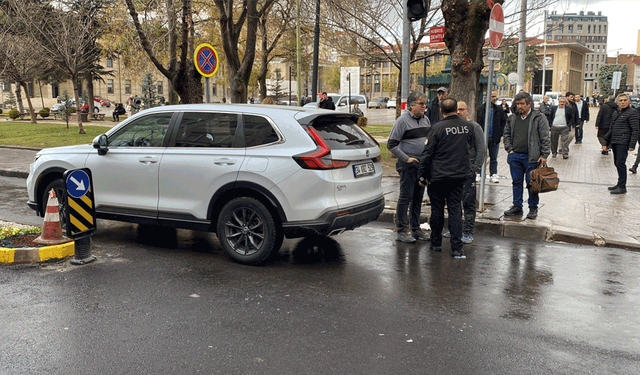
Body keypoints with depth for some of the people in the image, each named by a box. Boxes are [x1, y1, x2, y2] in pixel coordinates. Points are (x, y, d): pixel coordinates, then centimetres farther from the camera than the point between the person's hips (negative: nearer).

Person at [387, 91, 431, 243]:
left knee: (418, 197, 12)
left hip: (423, 163, 7)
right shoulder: (403, 120, -10)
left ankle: (416, 229, 22)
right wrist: (406, 158, -15)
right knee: (406, 197, -4)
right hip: (408, 164, -7)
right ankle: (401, 231, 3)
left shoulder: (425, 119, 11)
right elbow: (392, 145, -12)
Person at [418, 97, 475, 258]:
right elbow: (472, 144, 18)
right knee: (455, 209, 5)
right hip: (459, 175, 3)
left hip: (438, 175, -3)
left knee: (437, 209, 11)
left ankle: (436, 243, 22)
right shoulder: (468, 126, -1)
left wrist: (422, 175, -1)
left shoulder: (438, 127, -12)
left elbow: (428, 153, -9)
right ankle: (456, 247, 0)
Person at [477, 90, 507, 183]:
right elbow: (477, 123, 2)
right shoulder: (480, 109, 1)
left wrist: (500, 133, -3)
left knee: (493, 158, 7)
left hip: (494, 138, 1)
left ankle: (493, 175, 14)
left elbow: (504, 122, 7)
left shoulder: (499, 110, 4)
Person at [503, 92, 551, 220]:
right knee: (517, 182, 10)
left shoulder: (539, 118, -2)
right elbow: (507, 135, 20)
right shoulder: (512, 119, 11)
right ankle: (517, 207, 19)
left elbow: (545, 138, -3)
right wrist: (509, 149, 8)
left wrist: (544, 155, -7)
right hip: (515, 156, 4)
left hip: (531, 157, -4)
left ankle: (533, 208, 13)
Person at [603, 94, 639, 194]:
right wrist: (607, 142, 22)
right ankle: (620, 183, 22)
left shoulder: (632, 113, -6)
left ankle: (622, 187, -8)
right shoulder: (615, 113, 17)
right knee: (617, 163, 12)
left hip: (623, 143, -8)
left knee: (620, 163, -11)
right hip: (614, 143, 8)